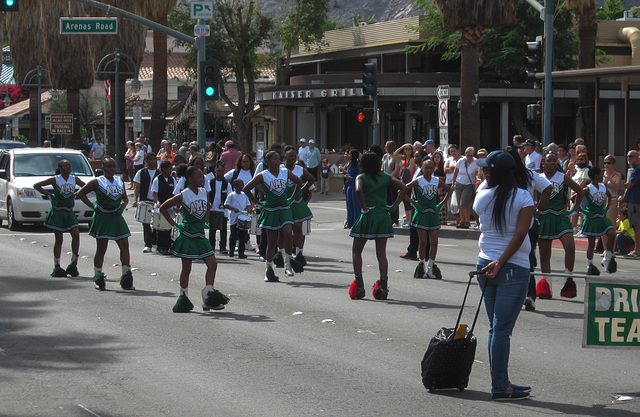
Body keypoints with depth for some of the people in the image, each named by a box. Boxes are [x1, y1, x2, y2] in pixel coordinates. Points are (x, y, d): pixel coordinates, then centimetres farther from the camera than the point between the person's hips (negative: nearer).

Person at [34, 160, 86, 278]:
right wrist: (48, 194, -5)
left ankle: (73, 264, -5)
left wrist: (77, 194, 4)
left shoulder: (74, 179, 5)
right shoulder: (55, 180, -5)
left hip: (69, 212, 3)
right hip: (57, 212, -3)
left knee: (76, 234, -14)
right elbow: (36, 186, -1)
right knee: (59, 239, -1)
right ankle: (56, 267, 8)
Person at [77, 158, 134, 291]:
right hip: (102, 218, -5)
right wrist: (92, 206, -7)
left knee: (125, 246, -3)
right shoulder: (97, 182, -2)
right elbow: (81, 193, 1)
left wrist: (123, 205, 3)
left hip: (117, 218, 5)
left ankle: (126, 279, 0)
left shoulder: (120, 181, 13)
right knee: (101, 249, 0)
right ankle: (98, 278, 13)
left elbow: (125, 197, 24)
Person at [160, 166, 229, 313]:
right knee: (186, 268, 2)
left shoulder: (203, 192, 5)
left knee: (212, 264, -1)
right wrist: (174, 225, -6)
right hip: (188, 236, -6)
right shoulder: (183, 196, -11)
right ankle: (183, 298, 14)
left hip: (201, 235, 6)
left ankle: (209, 298, 2)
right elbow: (163, 208, -5)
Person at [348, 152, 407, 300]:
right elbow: (403, 188, -2)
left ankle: (359, 285, 1)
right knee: (381, 254, 8)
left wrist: (364, 207, -14)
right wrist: (394, 205, 0)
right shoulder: (386, 177, 7)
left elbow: (358, 190, -24)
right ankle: (383, 287, 3)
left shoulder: (361, 177, -3)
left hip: (367, 216, -3)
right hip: (383, 217, 3)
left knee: (356, 251, 11)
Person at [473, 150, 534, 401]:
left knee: (496, 328, 11)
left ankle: (501, 382, 15)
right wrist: (501, 263, -14)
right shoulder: (523, 197, -7)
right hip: (513, 267, -4)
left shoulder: (482, 197, 3)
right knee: (502, 329, -4)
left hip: (485, 264, 4)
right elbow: (520, 234, -14)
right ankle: (499, 387, -2)